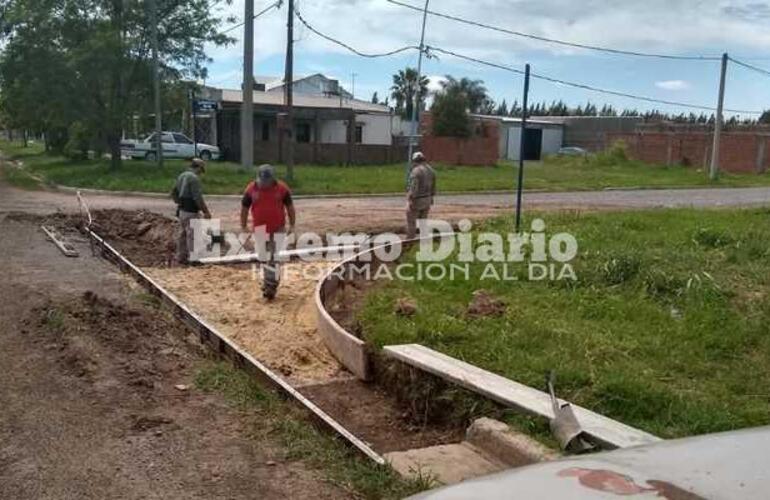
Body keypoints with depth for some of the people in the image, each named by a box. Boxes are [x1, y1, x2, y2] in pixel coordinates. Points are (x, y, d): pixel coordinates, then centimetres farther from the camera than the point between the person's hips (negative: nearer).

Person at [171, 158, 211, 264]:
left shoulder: (182, 176, 13)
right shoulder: (194, 178, -16)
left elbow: (174, 193, 20)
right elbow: (198, 198, -21)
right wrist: (206, 211, -16)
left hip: (182, 210, 10)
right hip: (191, 212, -10)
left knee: (182, 234, 15)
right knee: (192, 235, -5)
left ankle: (181, 257, 23)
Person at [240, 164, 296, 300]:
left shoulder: (282, 188, -7)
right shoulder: (251, 189, -5)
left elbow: (290, 207, 2)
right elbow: (244, 208, 5)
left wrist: (292, 225, -2)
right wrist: (243, 227, 2)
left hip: (278, 230, -2)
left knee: (275, 258, -9)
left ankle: (271, 286, -4)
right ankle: (267, 283, 27)